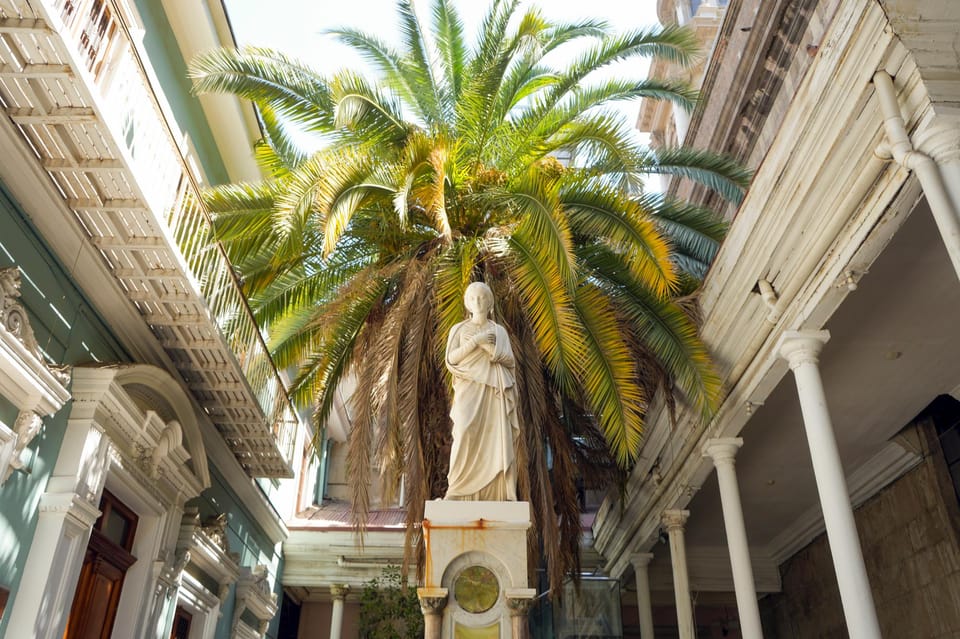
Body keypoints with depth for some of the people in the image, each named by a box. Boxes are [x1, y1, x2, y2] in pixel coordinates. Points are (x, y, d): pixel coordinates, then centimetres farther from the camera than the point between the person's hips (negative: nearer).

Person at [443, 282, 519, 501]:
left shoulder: (499, 331, 14)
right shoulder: (459, 329, 12)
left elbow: (509, 360, 3)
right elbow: (451, 359, 0)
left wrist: (488, 346, -9)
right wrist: (474, 342, -8)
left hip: (493, 392, 1)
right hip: (469, 390, -1)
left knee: (495, 438, -9)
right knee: (466, 433, -19)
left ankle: (496, 492, -9)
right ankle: (456, 489, -15)